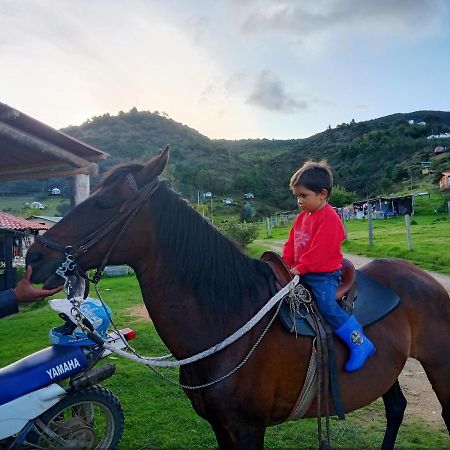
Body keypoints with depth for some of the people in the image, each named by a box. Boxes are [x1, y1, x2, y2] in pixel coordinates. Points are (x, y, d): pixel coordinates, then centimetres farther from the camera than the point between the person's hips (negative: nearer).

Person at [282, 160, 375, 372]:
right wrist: (285, 264, 0)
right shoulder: (302, 217, 13)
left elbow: (320, 251, -22)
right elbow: (291, 243, 14)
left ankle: (360, 343, -10)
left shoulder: (329, 218, -16)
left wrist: (299, 269, -20)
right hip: (302, 273, 10)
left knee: (327, 306, -24)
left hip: (324, 274, -9)